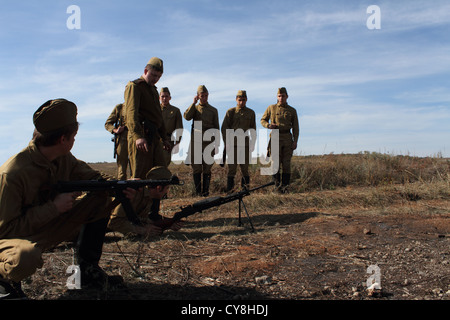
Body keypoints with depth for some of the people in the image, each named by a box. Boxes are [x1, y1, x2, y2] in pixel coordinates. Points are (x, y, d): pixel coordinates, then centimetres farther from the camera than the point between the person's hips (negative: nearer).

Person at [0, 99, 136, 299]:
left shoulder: (64, 159, -8)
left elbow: (92, 176, 1)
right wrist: (53, 207, -28)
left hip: (50, 226, 7)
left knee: (101, 199, -5)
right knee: (26, 257, -42)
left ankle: (88, 270, 3)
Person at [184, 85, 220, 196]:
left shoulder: (213, 110, 14)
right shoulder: (194, 108, 16)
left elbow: (216, 129, 12)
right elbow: (186, 117, -6)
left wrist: (217, 144, 5)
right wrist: (194, 103, -6)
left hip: (209, 141, 0)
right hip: (196, 141, 0)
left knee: (207, 167, 0)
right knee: (196, 167, -1)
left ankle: (206, 191, 6)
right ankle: (198, 191, 5)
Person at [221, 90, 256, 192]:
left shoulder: (251, 113, 9)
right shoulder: (230, 112, 3)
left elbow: (253, 130, 13)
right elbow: (224, 128, 3)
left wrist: (253, 143, 6)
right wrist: (226, 143, -3)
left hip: (246, 144, 2)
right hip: (233, 144, -2)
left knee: (245, 166, 6)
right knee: (232, 166, -3)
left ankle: (245, 186, 19)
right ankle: (229, 189, 3)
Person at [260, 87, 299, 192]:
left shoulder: (292, 111, 10)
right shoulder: (271, 108, 7)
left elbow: (295, 127, 9)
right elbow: (263, 120, 14)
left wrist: (295, 141, -2)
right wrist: (268, 125, -8)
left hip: (287, 138, 1)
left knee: (286, 163, 0)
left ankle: (285, 185, 6)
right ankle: (277, 184, 0)